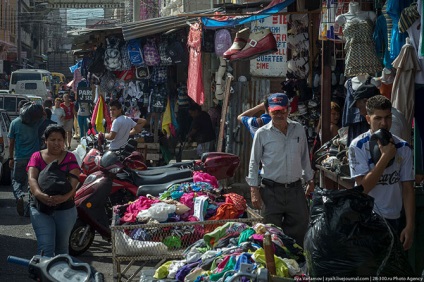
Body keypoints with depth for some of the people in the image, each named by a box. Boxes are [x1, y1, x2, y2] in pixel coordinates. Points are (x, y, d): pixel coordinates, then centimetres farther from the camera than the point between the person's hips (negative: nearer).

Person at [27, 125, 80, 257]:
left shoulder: (70, 158, 4)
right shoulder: (37, 156, 4)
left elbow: (74, 179, -12)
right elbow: (32, 178, -11)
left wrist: (65, 196, -33)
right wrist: (39, 194, -34)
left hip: (65, 208, 1)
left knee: (62, 247, 13)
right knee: (45, 246, -13)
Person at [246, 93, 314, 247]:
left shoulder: (298, 129, 6)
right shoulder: (262, 133, -3)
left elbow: (305, 157, 16)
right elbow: (254, 163, 0)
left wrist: (310, 181, 16)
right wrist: (254, 190, -5)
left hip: (295, 189, 3)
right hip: (271, 190, -3)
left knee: (301, 226, 6)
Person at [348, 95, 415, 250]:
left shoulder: (403, 148, -1)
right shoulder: (358, 146, -10)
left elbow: (407, 189, -1)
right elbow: (363, 187, -17)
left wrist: (410, 226, -6)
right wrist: (385, 157, -20)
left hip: (392, 220, 3)